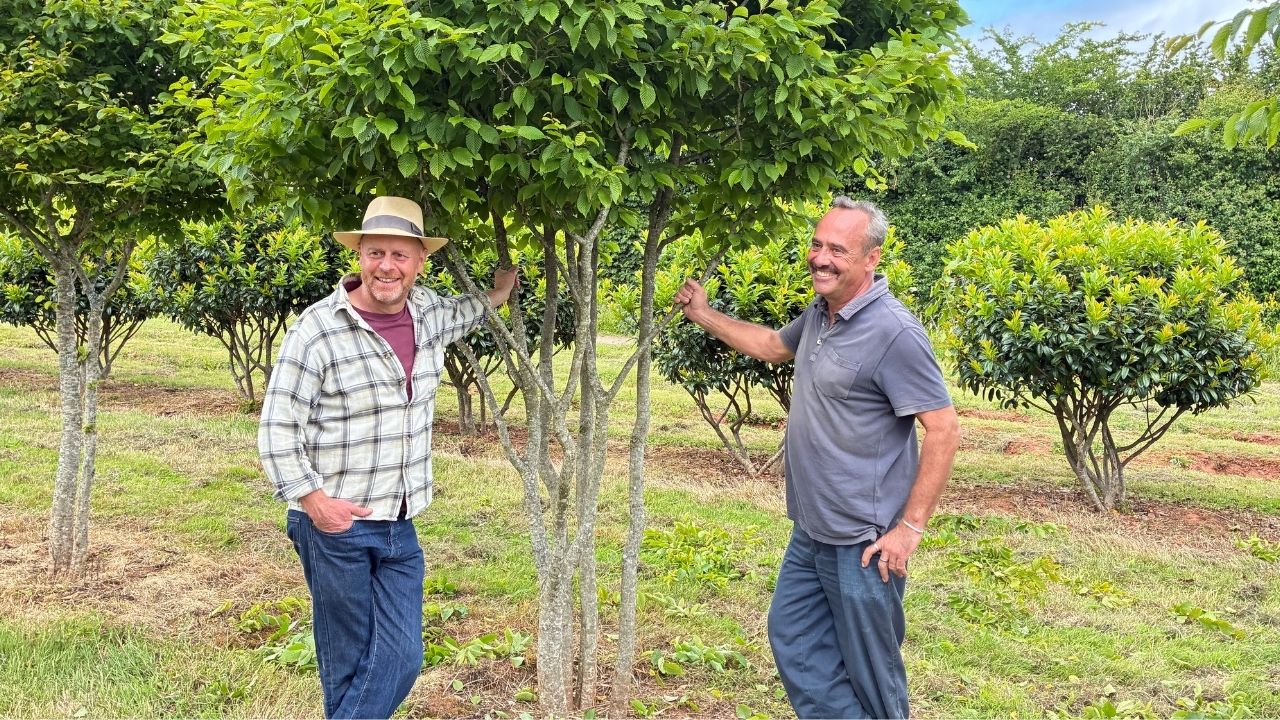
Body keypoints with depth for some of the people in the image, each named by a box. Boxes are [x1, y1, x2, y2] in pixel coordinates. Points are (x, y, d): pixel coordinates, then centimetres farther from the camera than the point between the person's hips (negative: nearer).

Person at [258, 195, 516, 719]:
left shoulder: (426, 311, 3)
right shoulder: (318, 329, -16)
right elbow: (277, 427, -15)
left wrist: (495, 296, 29)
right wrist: (311, 496, -24)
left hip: (399, 527, 5)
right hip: (334, 526, -5)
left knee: (400, 660, 2)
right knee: (346, 665, 7)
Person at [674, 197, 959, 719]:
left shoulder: (893, 333, -21)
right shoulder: (820, 314, 6)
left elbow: (944, 430, -20)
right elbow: (772, 345, 27)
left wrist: (910, 527, -20)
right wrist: (704, 316, 26)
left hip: (863, 543, -9)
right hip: (811, 533, 9)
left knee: (868, 672, 6)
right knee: (794, 641, 17)